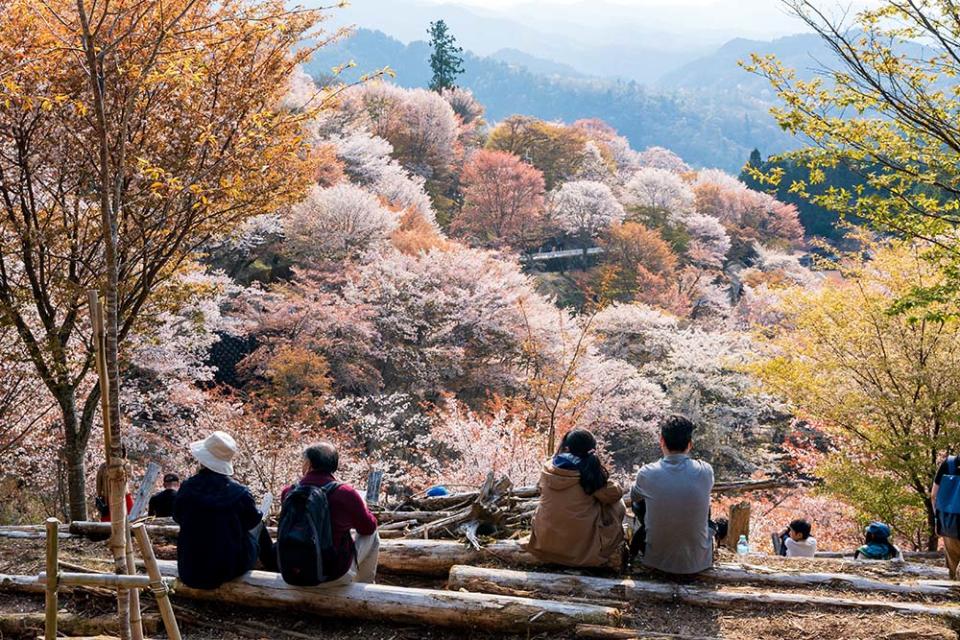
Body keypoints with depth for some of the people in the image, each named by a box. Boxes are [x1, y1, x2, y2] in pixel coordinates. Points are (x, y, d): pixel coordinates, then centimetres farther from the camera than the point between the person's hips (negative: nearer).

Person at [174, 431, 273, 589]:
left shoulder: (187, 488, -12)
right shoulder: (239, 493, -16)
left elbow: (178, 517, 6)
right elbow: (252, 520, 1)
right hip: (229, 570, -2)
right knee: (258, 525, 22)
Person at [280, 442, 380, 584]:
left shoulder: (289, 493, -9)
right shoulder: (345, 493, -19)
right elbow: (368, 527, -2)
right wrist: (363, 507, 19)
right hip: (336, 575, -4)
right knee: (372, 535, 19)